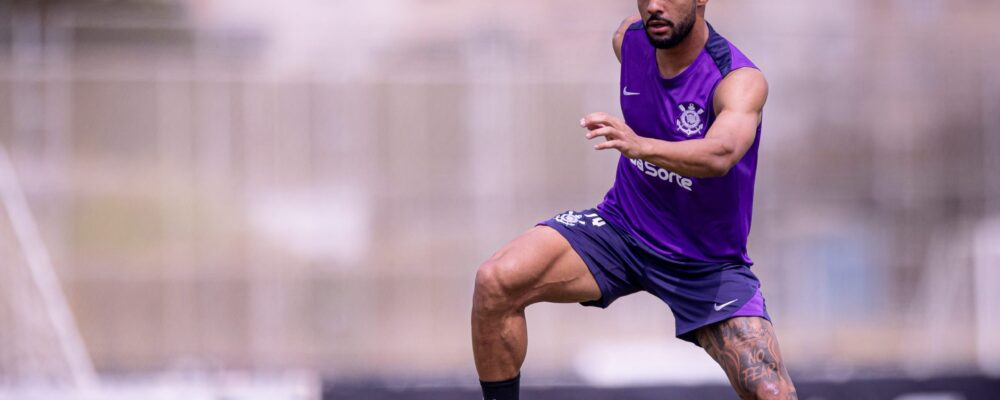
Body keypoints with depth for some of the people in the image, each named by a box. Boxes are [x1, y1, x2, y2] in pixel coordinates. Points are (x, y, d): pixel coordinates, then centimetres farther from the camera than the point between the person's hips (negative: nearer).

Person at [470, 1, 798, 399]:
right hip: (620, 228, 3)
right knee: (495, 282, -23)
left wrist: (641, 146, -62)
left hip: (707, 262, -3)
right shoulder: (629, 38, -7)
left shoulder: (742, 80, -24)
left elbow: (720, 154, -46)